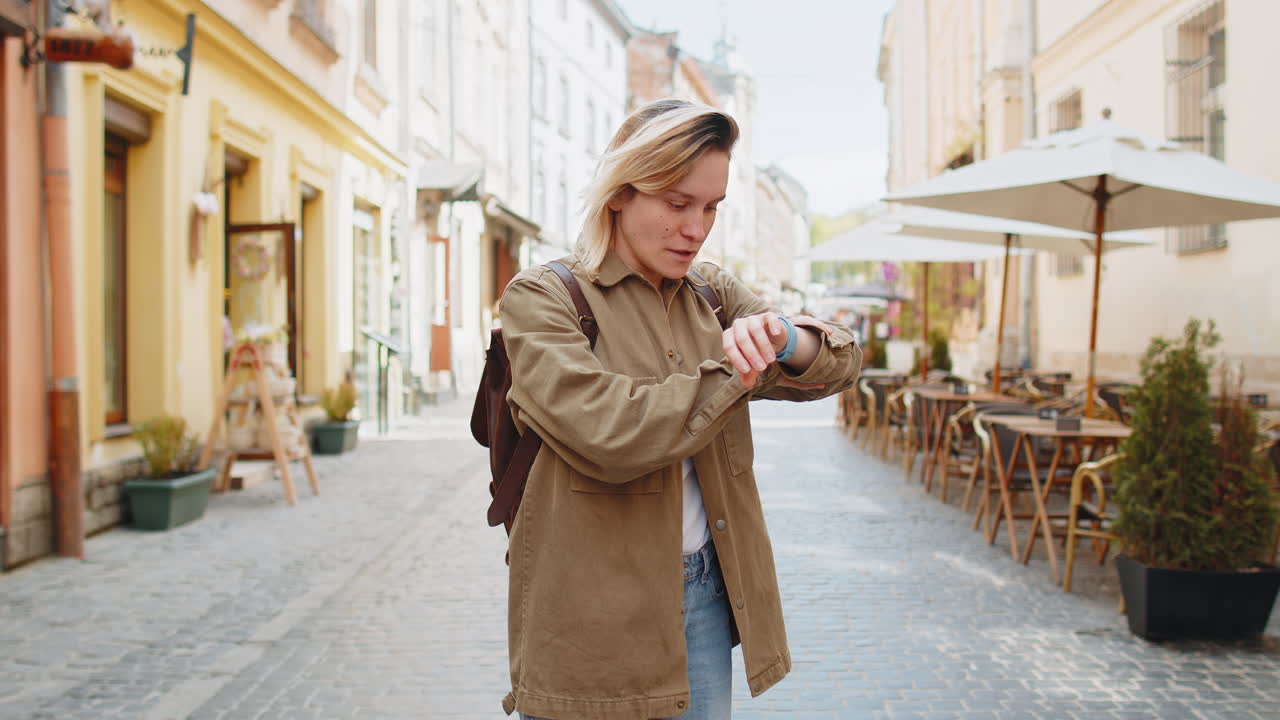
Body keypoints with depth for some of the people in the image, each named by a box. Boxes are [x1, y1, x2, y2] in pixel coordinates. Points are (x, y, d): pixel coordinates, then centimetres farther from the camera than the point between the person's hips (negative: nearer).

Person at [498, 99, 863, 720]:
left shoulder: (711, 292, 9)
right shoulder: (540, 297, -10)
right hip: (594, 615, -5)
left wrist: (783, 339, -19)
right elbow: (607, 435, -25)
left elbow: (842, 362, 3)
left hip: (705, 595, 5)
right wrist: (736, 372, -14)